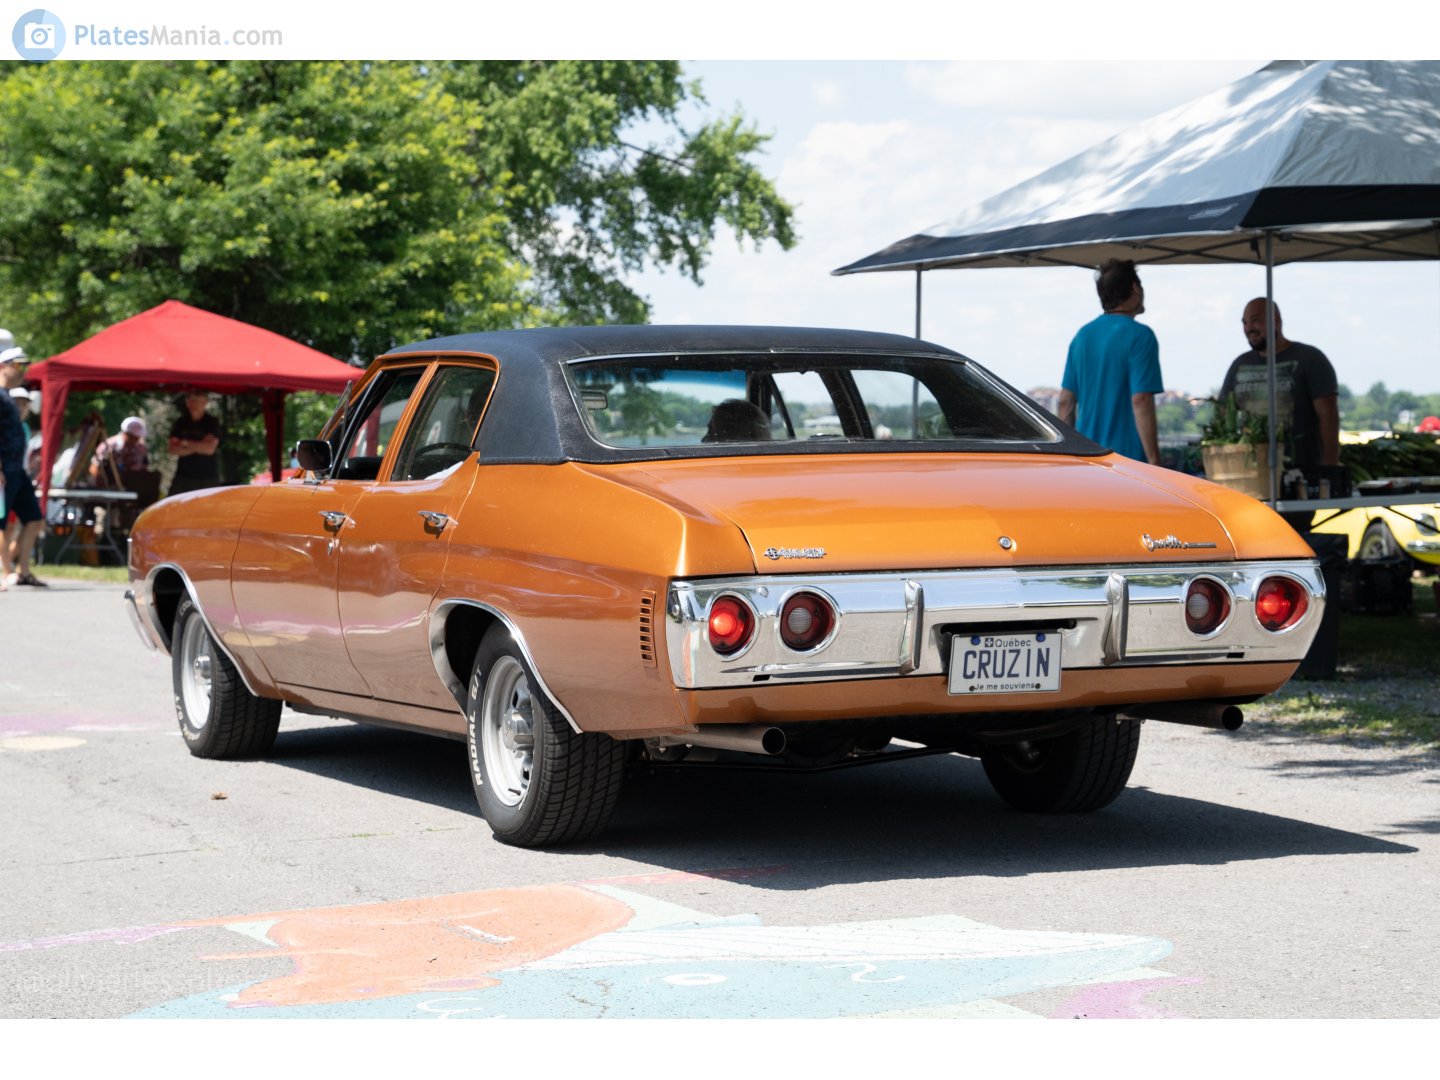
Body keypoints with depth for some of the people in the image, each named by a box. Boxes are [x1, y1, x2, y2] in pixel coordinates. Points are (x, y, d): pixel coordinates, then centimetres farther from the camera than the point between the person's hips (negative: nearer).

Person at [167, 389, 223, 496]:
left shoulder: (212, 423, 0)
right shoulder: (181, 423, 9)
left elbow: (210, 449, -11)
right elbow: (173, 450, -1)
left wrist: (187, 443, -3)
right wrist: (199, 446, -8)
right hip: (183, 477, 3)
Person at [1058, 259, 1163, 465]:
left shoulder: (1082, 336, 12)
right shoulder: (1139, 336, -10)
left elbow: (1066, 401, 13)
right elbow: (1141, 401, -17)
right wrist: (1154, 463, -14)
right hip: (1127, 457, -7)